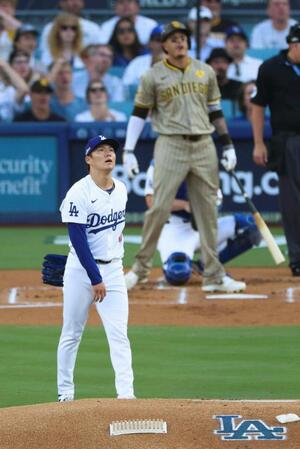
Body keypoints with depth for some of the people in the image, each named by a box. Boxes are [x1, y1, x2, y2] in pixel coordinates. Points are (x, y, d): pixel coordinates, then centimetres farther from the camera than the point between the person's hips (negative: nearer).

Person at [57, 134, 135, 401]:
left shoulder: (121, 190, 6)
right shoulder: (79, 193, -14)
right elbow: (78, 239, -17)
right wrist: (95, 279, -19)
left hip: (113, 269, 4)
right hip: (81, 269, -4)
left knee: (119, 333, -6)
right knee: (72, 334, 4)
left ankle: (126, 392, -12)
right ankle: (65, 393, 15)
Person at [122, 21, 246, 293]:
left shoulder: (205, 72, 11)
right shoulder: (153, 76, 1)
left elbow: (215, 111, 16)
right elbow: (139, 114, 2)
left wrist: (228, 145, 10)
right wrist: (128, 151, -6)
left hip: (203, 147, 3)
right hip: (171, 146, -3)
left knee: (208, 211, 3)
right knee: (160, 207, -10)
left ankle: (214, 276, 6)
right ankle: (141, 268, 3)